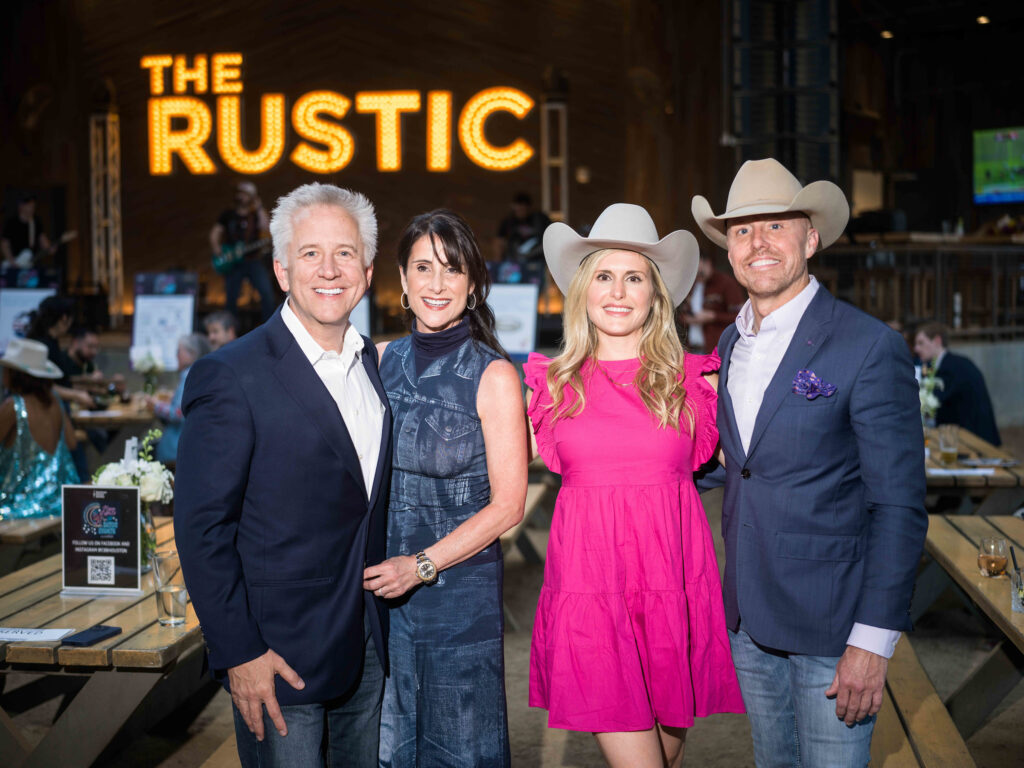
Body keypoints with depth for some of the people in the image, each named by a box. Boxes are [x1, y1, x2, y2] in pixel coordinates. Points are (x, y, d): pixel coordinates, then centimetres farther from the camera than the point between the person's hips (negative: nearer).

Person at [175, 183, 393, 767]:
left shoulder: (373, 362, 7)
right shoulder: (231, 376, -14)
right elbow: (201, 526, -14)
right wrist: (238, 653, -16)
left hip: (370, 645, 6)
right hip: (280, 652, -6)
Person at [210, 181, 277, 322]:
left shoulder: (257, 215, 7)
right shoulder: (228, 215, 10)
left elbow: (264, 226, -13)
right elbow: (215, 232, 8)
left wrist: (259, 208, -12)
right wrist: (216, 248, -8)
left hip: (253, 261, -1)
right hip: (233, 263, 1)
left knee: (267, 293, -15)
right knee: (231, 297, 2)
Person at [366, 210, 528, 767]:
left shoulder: (493, 376, -9)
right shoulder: (383, 360, 3)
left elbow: (507, 505, -10)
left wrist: (422, 565, -15)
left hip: (460, 585, -4)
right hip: (382, 585, 4)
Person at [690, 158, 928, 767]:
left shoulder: (870, 347, -13)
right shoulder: (731, 342, 8)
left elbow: (899, 506, -15)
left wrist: (873, 640, -18)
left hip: (831, 624, -6)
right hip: (748, 618, 6)